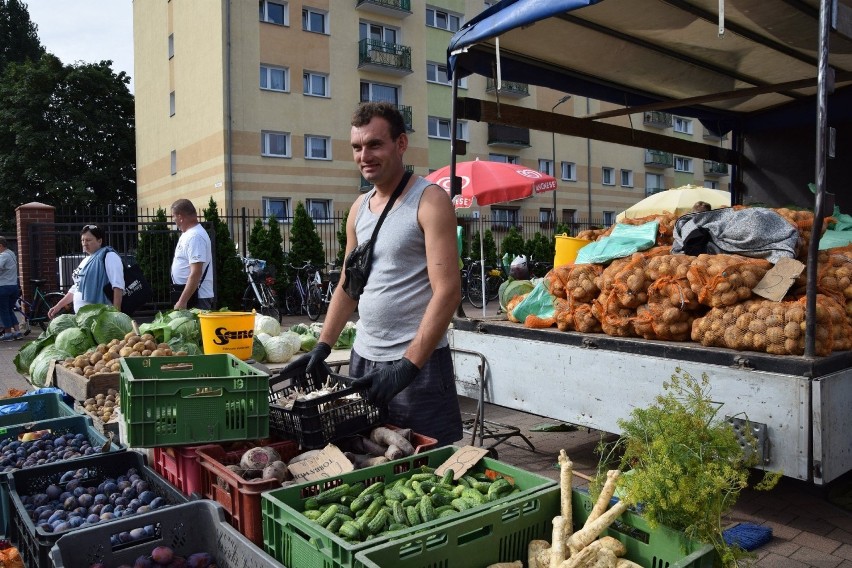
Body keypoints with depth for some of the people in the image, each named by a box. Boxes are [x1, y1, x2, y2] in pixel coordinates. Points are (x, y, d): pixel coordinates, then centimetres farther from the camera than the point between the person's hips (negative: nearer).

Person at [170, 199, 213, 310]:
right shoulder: (188, 234, 13)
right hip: (186, 293, 10)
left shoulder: (195, 236, -19)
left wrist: (182, 301, -25)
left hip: (194, 296, -10)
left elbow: (196, 273, -25)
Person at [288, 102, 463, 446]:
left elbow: (447, 292, -18)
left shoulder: (429, 201, -10)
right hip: (363, 358, 7)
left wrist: (408, 365, -22)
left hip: (419, 362, -6)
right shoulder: (359, 208, 11)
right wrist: (323, 347, 8)